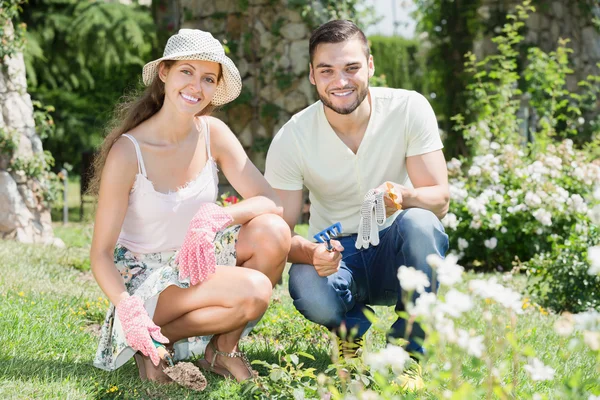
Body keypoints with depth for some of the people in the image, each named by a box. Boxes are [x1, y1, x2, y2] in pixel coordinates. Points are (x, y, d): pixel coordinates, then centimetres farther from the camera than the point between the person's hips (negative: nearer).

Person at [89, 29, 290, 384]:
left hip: (198, 260, 5)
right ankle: (155, 342, -6)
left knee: (274, 232, -22)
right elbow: (101, 253, -18)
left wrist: (216, 218, -34)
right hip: (146, 273, -5)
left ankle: (224, 349, -4)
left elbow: (272, 203, -15)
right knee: (254, 291, -28)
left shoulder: (213, 133, -8)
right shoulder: (128, 152, -21)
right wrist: (128, 309, -36)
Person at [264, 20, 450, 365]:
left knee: (420, 223, -34)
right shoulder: (291, 140, -13)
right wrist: (311, 253, -35)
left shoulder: (409, 109, -14)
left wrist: (403, 196, -40)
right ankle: (355, 328, 3)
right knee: (308, 290, -35)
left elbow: (440, 200, -15)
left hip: (397, 248, 1)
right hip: (338, 253, 0)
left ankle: (409, 354, -14)